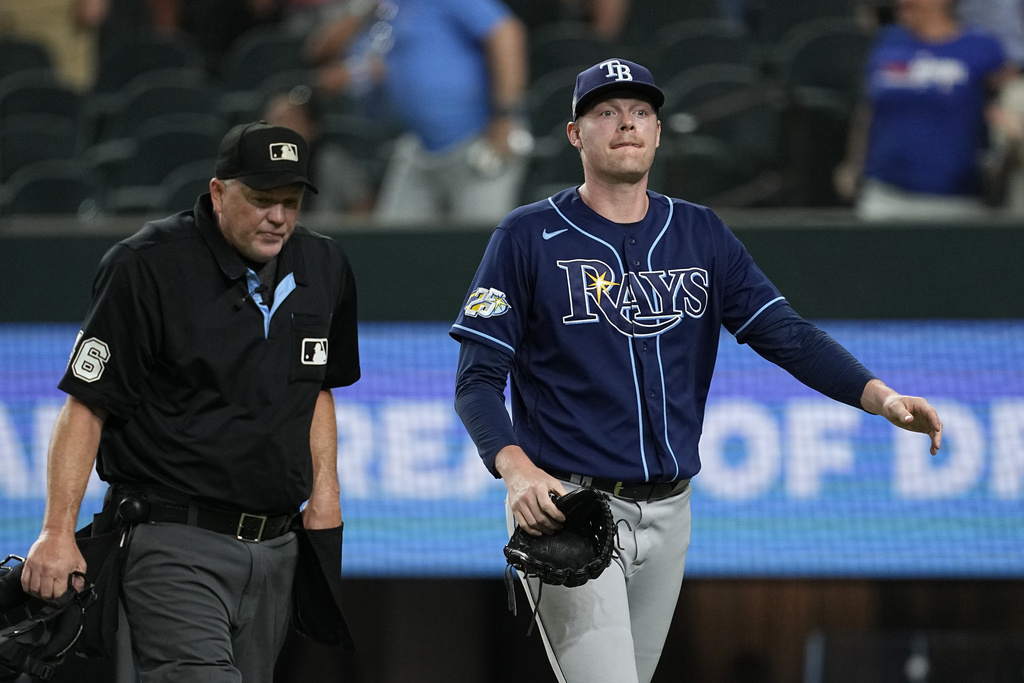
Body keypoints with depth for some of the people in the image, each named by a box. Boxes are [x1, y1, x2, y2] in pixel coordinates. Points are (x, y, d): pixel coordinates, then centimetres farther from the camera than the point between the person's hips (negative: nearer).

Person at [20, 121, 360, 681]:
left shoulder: (324, 268, 10)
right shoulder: (146, 267, -9)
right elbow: (86, 404, -10)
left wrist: (324, 490, 13)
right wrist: (58, 530, -17)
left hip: (275, 547, 6)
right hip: (174, 544, -6)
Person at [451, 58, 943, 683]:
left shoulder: (702, 236, 10)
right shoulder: (530, 238, -3)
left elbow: (785, 332, 1)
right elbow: (478, 379, -7)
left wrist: (880, 395, -17)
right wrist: (517, 470, -26)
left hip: (668, 513, 5)